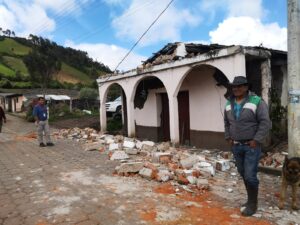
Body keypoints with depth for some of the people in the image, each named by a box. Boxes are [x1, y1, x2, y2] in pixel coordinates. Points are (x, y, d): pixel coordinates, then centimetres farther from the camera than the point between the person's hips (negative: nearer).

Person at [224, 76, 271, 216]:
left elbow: (265, 123, -14)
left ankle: (252, 204, 15)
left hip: (251, 146, -6)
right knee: (243, 174, 15)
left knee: (250, 176, -4)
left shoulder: (256, 102, -10)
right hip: (236, 146, 6)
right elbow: (226, 123, 18)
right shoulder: (229, 104, 7)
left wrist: (256, 140, -16)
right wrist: (228, 138, 10)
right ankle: (251, 200, 32)